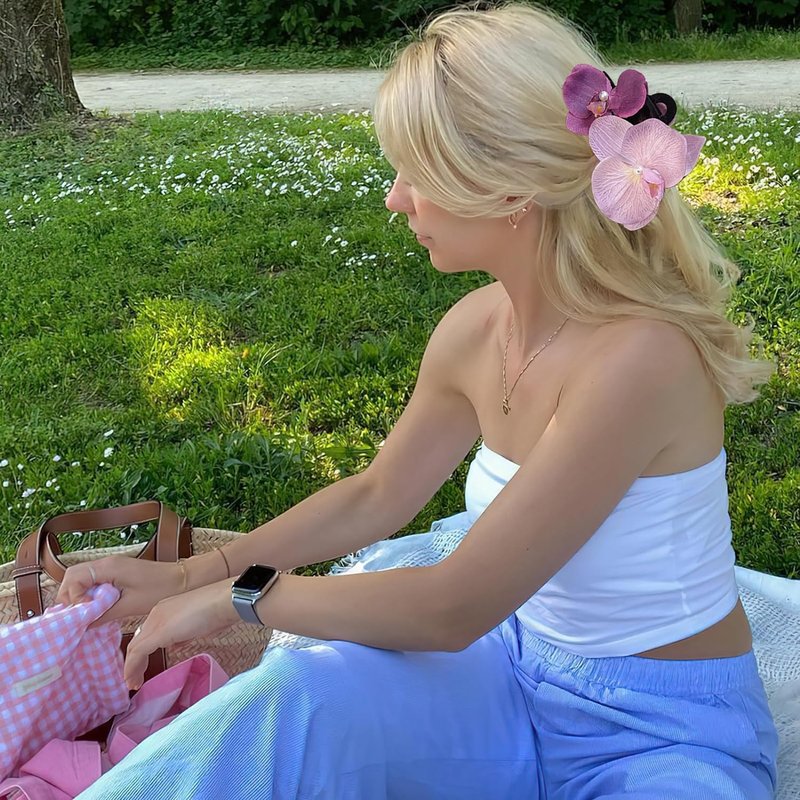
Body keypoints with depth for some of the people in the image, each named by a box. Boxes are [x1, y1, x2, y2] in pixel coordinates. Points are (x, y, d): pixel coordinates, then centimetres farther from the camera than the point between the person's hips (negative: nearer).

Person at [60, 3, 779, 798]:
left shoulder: (634, 354, -29)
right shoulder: (475, 328, -8)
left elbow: (453, 607, -24)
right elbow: (375, 496, 9)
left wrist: (239, 598, -12)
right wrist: (188, 576, 6)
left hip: (671, 736, -5)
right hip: (520, 670, 5)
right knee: (293, 694, -21)